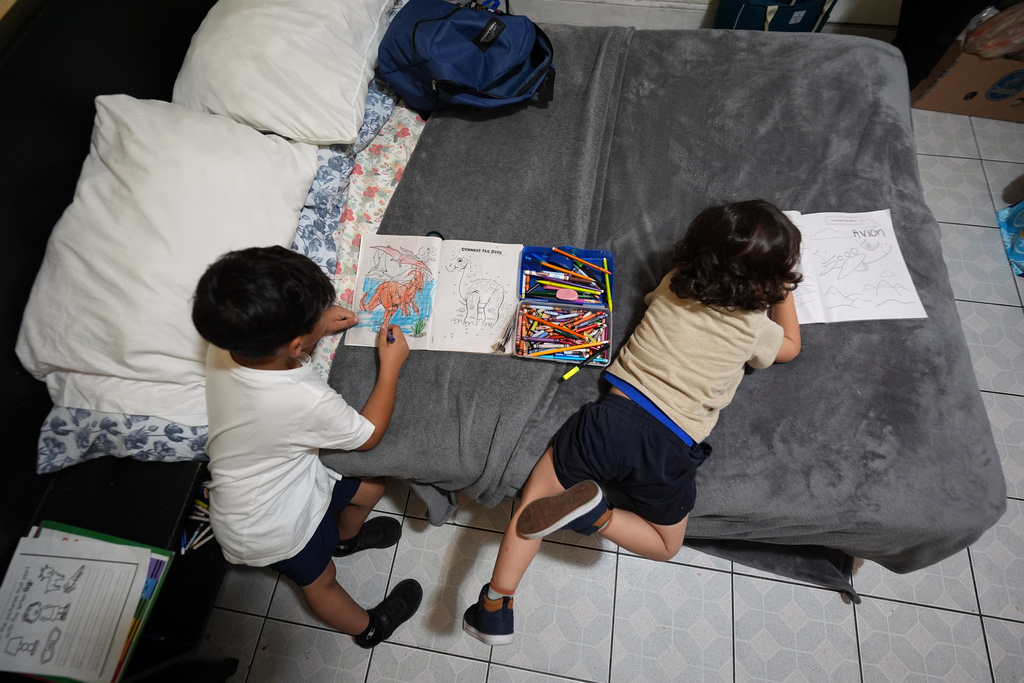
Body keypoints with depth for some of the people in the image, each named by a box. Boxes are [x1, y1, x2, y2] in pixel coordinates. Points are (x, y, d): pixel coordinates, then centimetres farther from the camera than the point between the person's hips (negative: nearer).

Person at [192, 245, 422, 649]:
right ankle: (367, 628, 52)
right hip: (271, 526, -6)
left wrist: (319, 324, -6)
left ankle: (346, 537, 55)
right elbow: (369, 435, -22)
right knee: (319, 581, 23)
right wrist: (390, 366, -16)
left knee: (370, 489, 23)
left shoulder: (224, 345, -23)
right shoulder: (306, 400, -43)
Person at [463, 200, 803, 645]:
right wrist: (784, 290, 32)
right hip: (672, 447, -1)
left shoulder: (672, 285, 9)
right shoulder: (755, 326, 3)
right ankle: (596, 512, -2)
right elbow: (790, 348, 26)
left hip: (615, 414, 2)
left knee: (535, 502, 16)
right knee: (666, 544, 25)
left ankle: (494, 607, 7)